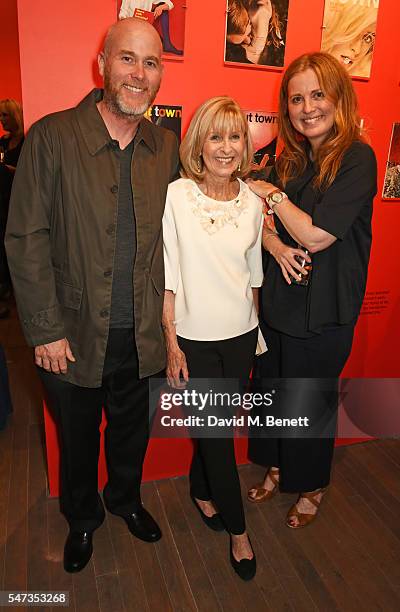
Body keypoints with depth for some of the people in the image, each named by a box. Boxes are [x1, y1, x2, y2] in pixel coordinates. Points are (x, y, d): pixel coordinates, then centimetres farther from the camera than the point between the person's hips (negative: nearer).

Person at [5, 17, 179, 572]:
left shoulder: (166, 146, 1)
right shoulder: (52, 137, -11)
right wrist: (46, 330, -12)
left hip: (141, 334, 3)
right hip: (74, 335, -2)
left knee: (132, 431, 23)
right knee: (77, 437, 20)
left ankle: (126, 499, 53)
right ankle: (82, 517, 49)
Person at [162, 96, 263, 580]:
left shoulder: (253, 202, 1)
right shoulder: (176, 196, -11)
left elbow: (253, 274, 9)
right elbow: (168, 277, -10)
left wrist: (255, 329, 10)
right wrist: (172, 346, -10)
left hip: (240, 335, 4)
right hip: (194, 337, -3)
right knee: (217, 432, 9)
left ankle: (202, 490, 48)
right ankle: (237, 529, 32)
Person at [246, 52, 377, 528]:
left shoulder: (357, 158, -14)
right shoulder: (291, 157, 6)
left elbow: (316, 235, -22)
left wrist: (271, 194, -10)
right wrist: (278, 247, -17)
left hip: (323, 312, -6)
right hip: (278, 299, 6)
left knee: (310, 400, 11)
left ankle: (312, 489, 39)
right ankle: (275, 469, 44)